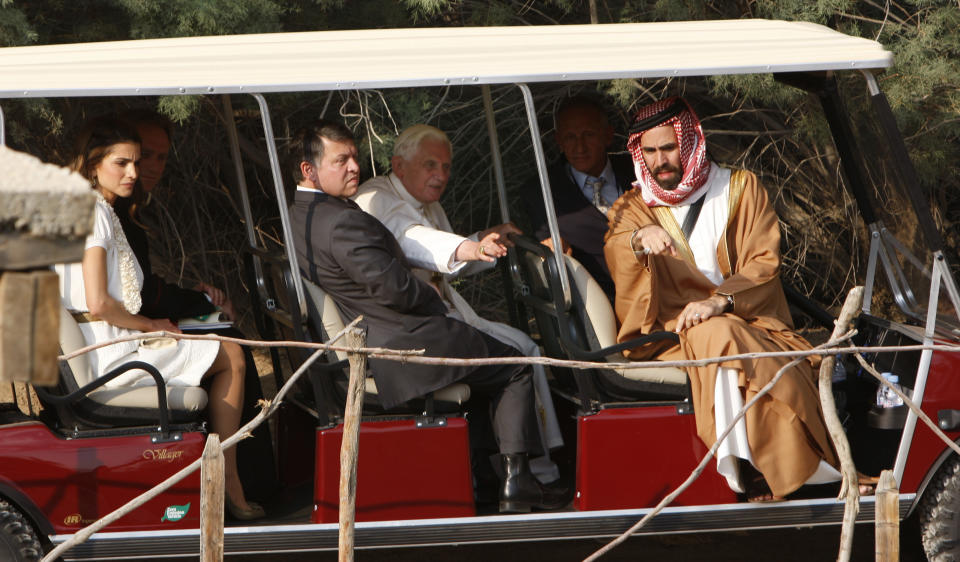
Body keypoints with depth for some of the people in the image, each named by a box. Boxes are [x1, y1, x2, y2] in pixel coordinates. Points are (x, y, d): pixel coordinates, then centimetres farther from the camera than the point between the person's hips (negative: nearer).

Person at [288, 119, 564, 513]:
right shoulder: (343, 222, -23)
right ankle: (515, 482, -1)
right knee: (514, 370, 5)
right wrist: (433, 299, -5)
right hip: (407, 349, -10)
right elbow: (394, 289, -26)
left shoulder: (296, 218, 10)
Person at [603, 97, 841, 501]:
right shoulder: (631, 210, 14)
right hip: (670, 338, 0)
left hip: (749, 323, 0)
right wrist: (640, 239, -32)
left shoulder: (740, 188, 14)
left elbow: (764, 263, 2)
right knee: (715, 337, -34)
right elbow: (618, 265, -8)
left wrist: (720, 301, -17)